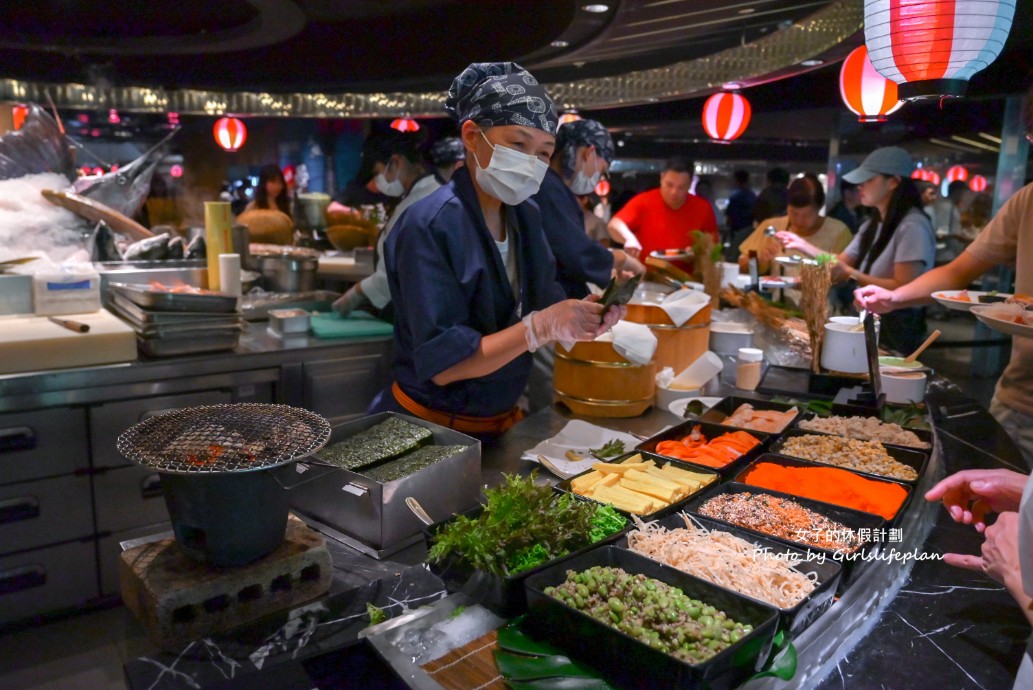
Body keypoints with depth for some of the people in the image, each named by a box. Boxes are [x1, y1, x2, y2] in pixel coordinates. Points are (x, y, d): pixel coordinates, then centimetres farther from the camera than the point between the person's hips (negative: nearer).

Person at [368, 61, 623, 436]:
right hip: (427, 432, -6)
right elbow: (441, 363, -25)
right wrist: (542, 326, -32)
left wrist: (579, 317, -20)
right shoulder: (428, 226, -21)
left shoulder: (526, 215, 0)